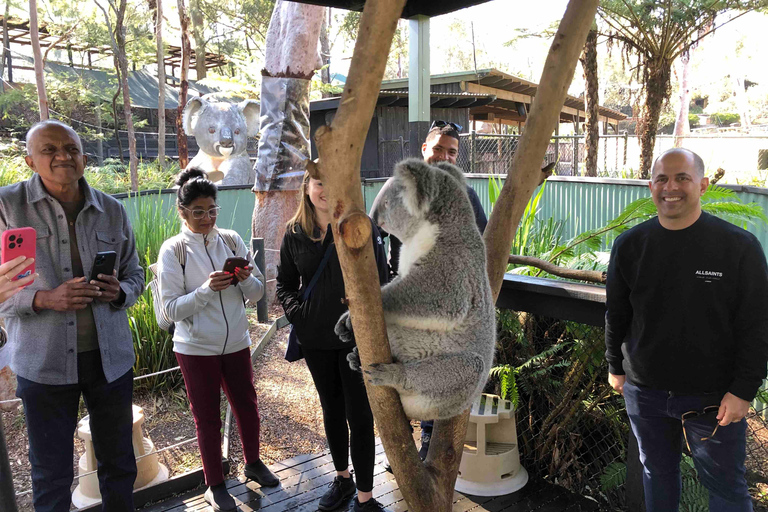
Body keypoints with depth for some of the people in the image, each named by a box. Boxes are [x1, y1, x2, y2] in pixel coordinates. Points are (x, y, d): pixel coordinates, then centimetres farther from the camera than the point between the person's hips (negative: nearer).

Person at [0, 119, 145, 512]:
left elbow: (135, 275, 11)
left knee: (119, 463, 16)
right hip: (43, 361, -2)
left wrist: (118, 292, -11)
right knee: (51, 475, 12)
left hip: (110, 356, 3)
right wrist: (45, 299, -22)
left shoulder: (112, 210, 3)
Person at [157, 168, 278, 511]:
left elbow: (257, 293, 3)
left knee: (247, 406, 16)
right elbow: (173, 308, -12)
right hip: (196, 349, -3)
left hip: (236, 342, 3)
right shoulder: (173, 250, -9)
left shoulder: (231, 240, -1)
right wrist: (207, 289, -26)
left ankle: (253, 463, 41)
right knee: (207, 418, 11)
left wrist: (246, 279, -19)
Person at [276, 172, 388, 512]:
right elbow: (285, 283, 11)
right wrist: (296, 311, -6)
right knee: (331, 410, 19)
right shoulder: (294, 232, 2)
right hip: (315, 338, 4)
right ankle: (342, 479, 40)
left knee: (359, 415, 3)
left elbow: (380, 280, -7)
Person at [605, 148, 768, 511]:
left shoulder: (738, 245, -10)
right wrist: (615, 366, 12)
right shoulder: (630, 245, -2)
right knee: (657, 474, 19)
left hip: (715, 398, -2)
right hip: (644, 392, 3)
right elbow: (616, 314, 9)